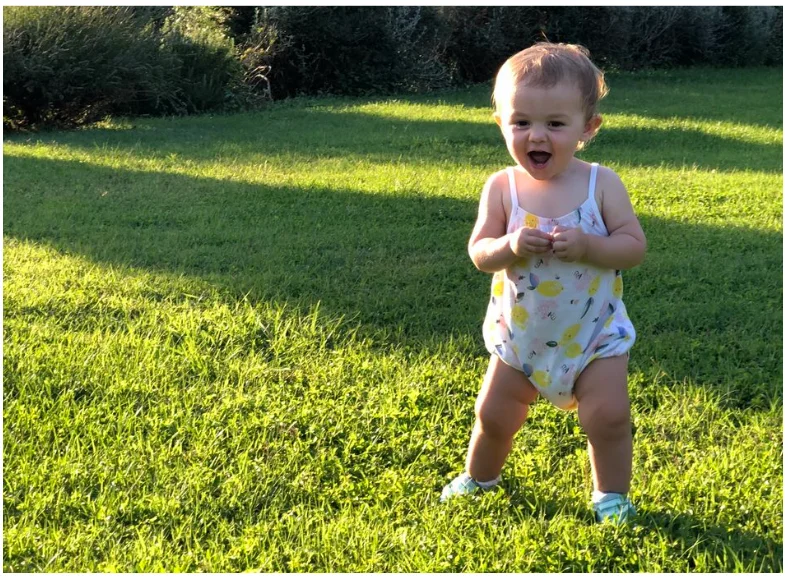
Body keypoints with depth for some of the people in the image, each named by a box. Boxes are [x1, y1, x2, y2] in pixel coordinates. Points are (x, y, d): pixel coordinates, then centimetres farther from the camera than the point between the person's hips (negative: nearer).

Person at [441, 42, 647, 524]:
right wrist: (511, 246, -31)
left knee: (609, 416, -6)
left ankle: (612, 494, 19)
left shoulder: (602, 184, -14)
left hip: (594, 333, -1)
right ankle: (478, 477, 41)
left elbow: (635, 246, -14)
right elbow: (479, 253, -11)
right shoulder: (502, 187, -11)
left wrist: (585, 245, -30)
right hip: (521, 335, 2)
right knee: (494, 415, 13)